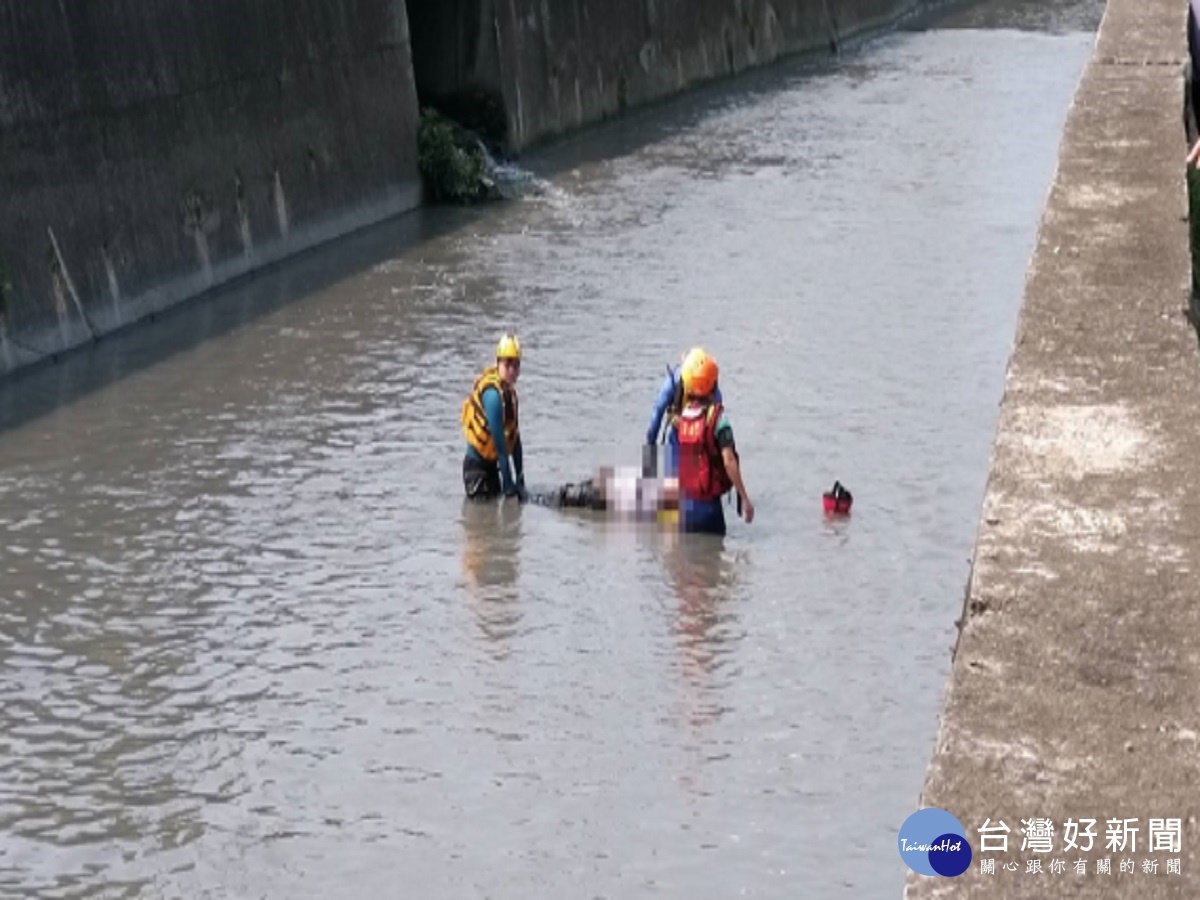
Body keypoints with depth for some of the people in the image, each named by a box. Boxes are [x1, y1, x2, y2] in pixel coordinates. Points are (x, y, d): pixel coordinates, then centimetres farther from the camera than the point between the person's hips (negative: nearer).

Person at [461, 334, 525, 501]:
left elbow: (515, 438, 8)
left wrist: (520, 478, 6)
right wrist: (508, 484, -22)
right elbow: (500, 443, -25)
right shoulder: (493, 394, -25)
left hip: (491, 462, 10)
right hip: (476, 464, -9)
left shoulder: (510, 392, 5)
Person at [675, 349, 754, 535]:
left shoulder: (682, 415, 3)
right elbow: (728, 461, -19)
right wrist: (744, 499, -16)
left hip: (684, 501, 5)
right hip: (707, 504, -5)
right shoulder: (717, 416, -14)